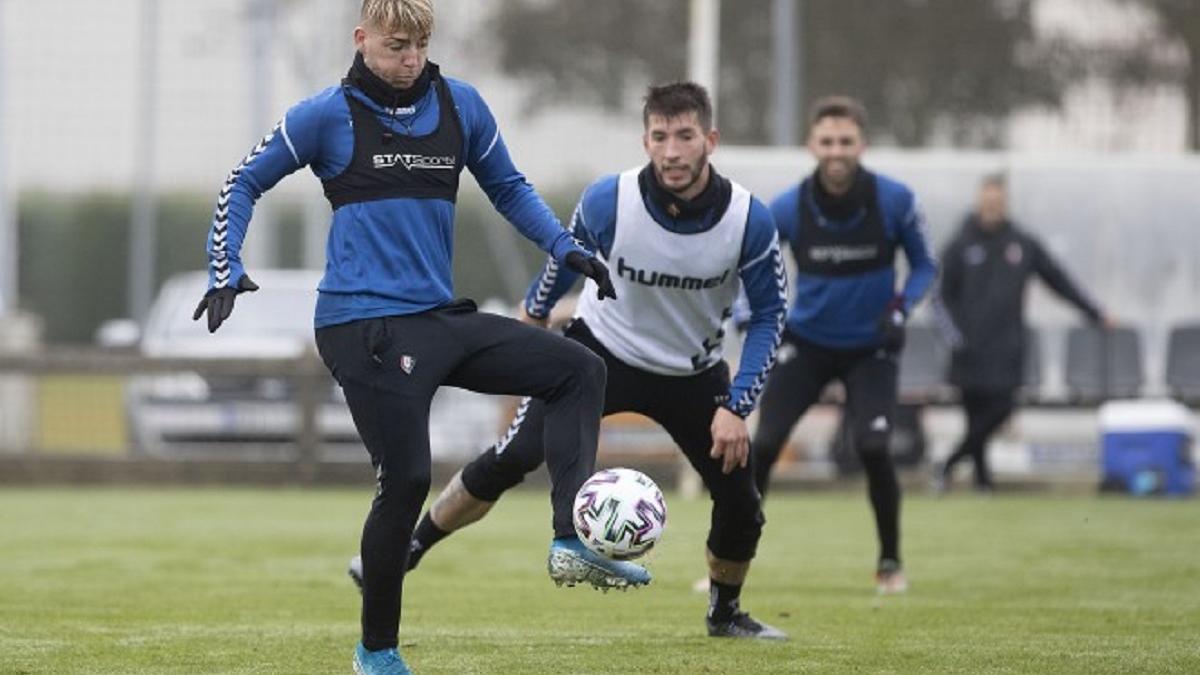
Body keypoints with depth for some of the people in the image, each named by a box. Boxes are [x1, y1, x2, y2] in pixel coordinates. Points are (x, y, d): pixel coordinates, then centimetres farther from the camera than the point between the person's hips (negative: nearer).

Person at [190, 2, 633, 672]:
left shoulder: (460, 105, 9)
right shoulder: (330, 114, -3)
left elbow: (508, 187, 22)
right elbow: (245, 184, 5)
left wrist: (567, 248, 9)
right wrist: (227, 271, -7)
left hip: (442, 317, 6)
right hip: (364, 327, -6)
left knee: (580, 370, -4)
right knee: (406, 479, -9)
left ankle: (571, 542, -12)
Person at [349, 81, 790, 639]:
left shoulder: (749, 221, -22)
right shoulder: (608, 202, -23)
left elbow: (769, 315, -11)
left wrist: (736, 408, -17)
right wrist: (529, 322, 10)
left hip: (693, 374, 2)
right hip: (601, 348, -1)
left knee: (740, 502, -3)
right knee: (513, 457, -20)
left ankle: (725, 613, 27)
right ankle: (407, 551, -7)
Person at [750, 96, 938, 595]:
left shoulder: (894, 201, -15)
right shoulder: (787, 209, -14)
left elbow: (924, 265, -2)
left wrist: (901, 306, -20)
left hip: (870, 348, -1)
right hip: (806, 342, 1)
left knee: (872, 448, -18)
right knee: (763, 446, -11)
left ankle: (890, 563, 4)